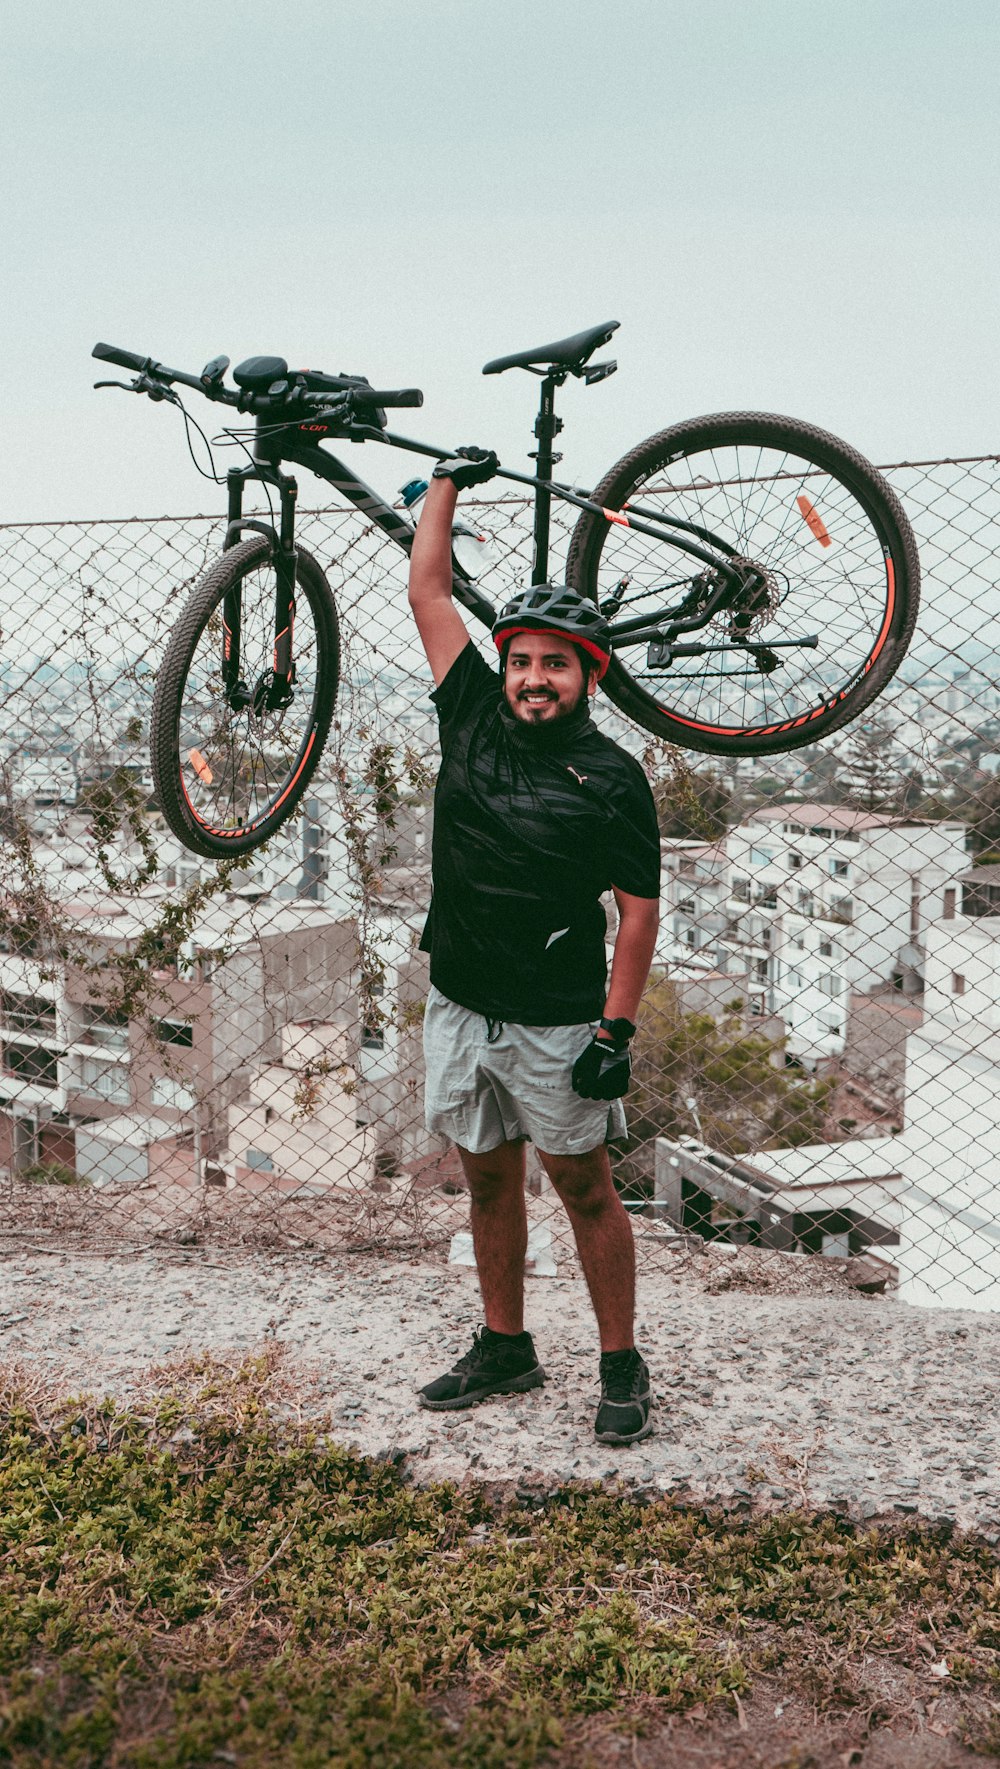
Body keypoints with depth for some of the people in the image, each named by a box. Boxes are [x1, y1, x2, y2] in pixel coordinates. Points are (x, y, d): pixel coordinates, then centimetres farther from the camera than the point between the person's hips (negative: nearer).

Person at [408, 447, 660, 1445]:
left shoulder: (611, 778, -8)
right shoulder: (472, 718, 3)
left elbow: (639, 909, -8)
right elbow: (427, 596, 9)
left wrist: (616, 1031, -13)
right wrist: (448, 483, 13)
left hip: (557, 1023, -5)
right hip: (459, 1007, 5)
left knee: (585, 1190, 5)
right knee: (488, 1185, 15)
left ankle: (622, 1368, 19)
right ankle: (504, 1351, 30)